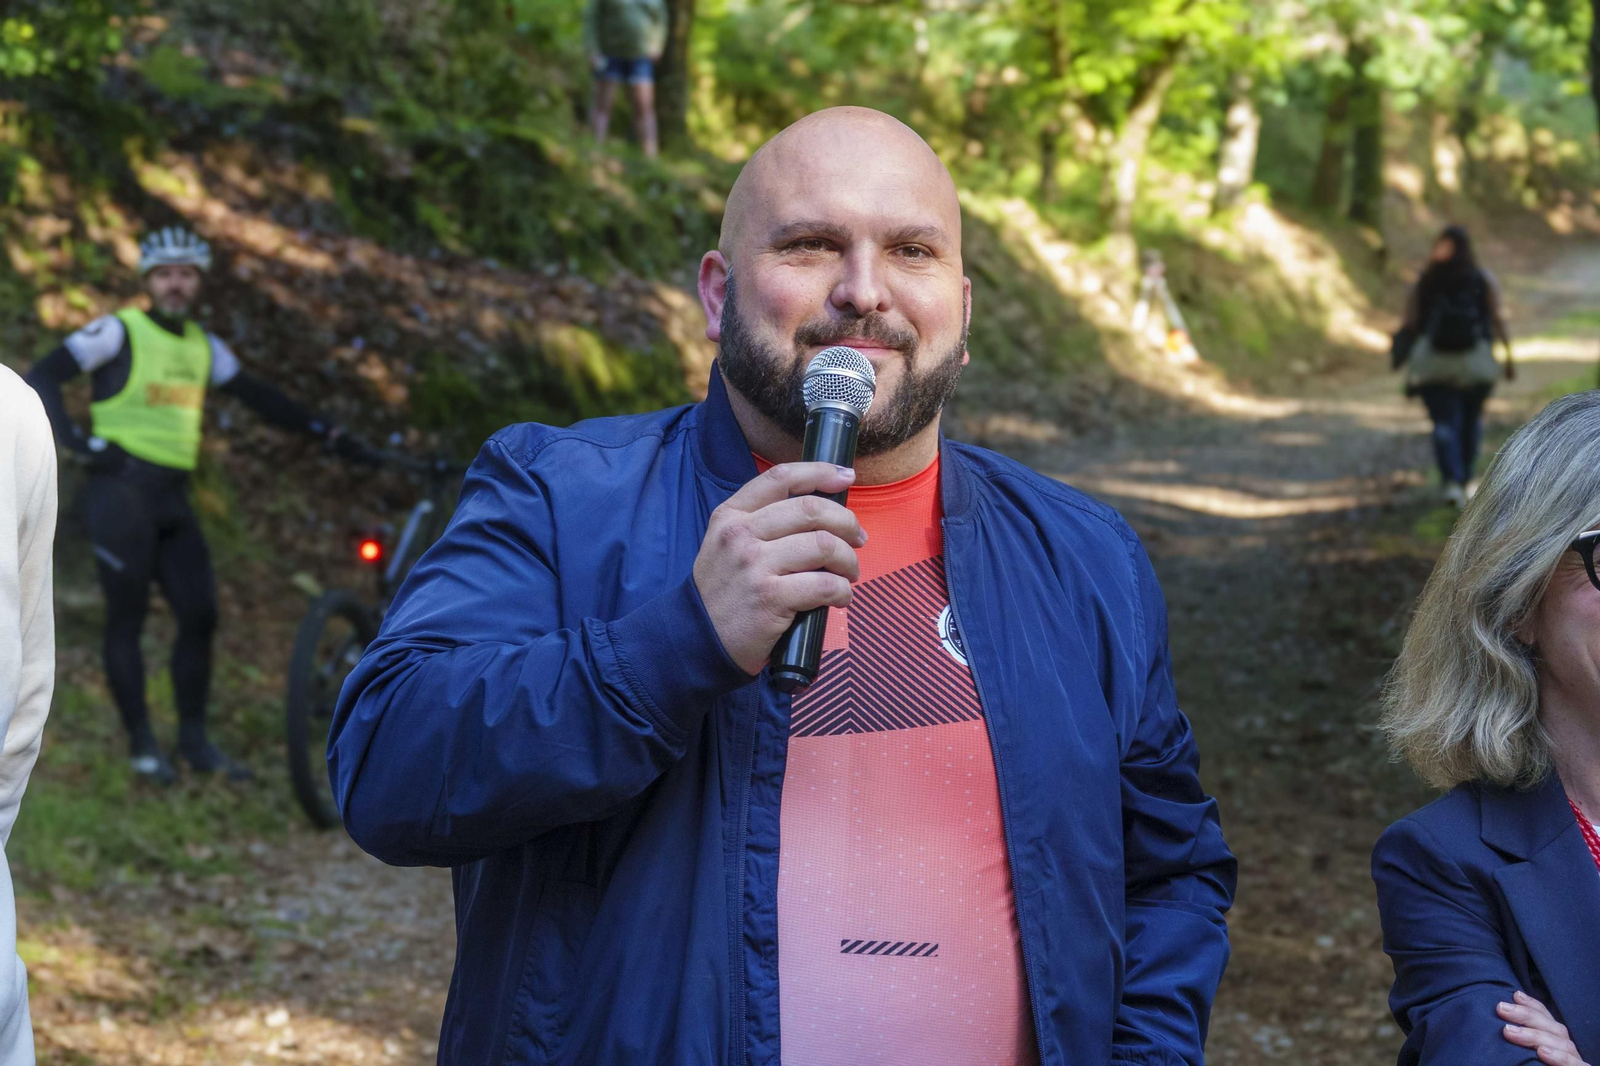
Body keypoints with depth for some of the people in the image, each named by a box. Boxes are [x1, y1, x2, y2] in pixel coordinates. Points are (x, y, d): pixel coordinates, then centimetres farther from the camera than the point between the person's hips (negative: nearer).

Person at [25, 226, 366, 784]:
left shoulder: (203, 346, 14)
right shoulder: (118, 332, -4)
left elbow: (256, 394, 21)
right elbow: (42, 377, -6)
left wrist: (323, 430, 13)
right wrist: (79, 440, -13)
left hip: (172, 497, 6)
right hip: (122, 490, -6)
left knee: (200, 614, 1)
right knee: (128, 617, -1)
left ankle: (194, 739, 11)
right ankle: (142, 743, 6)